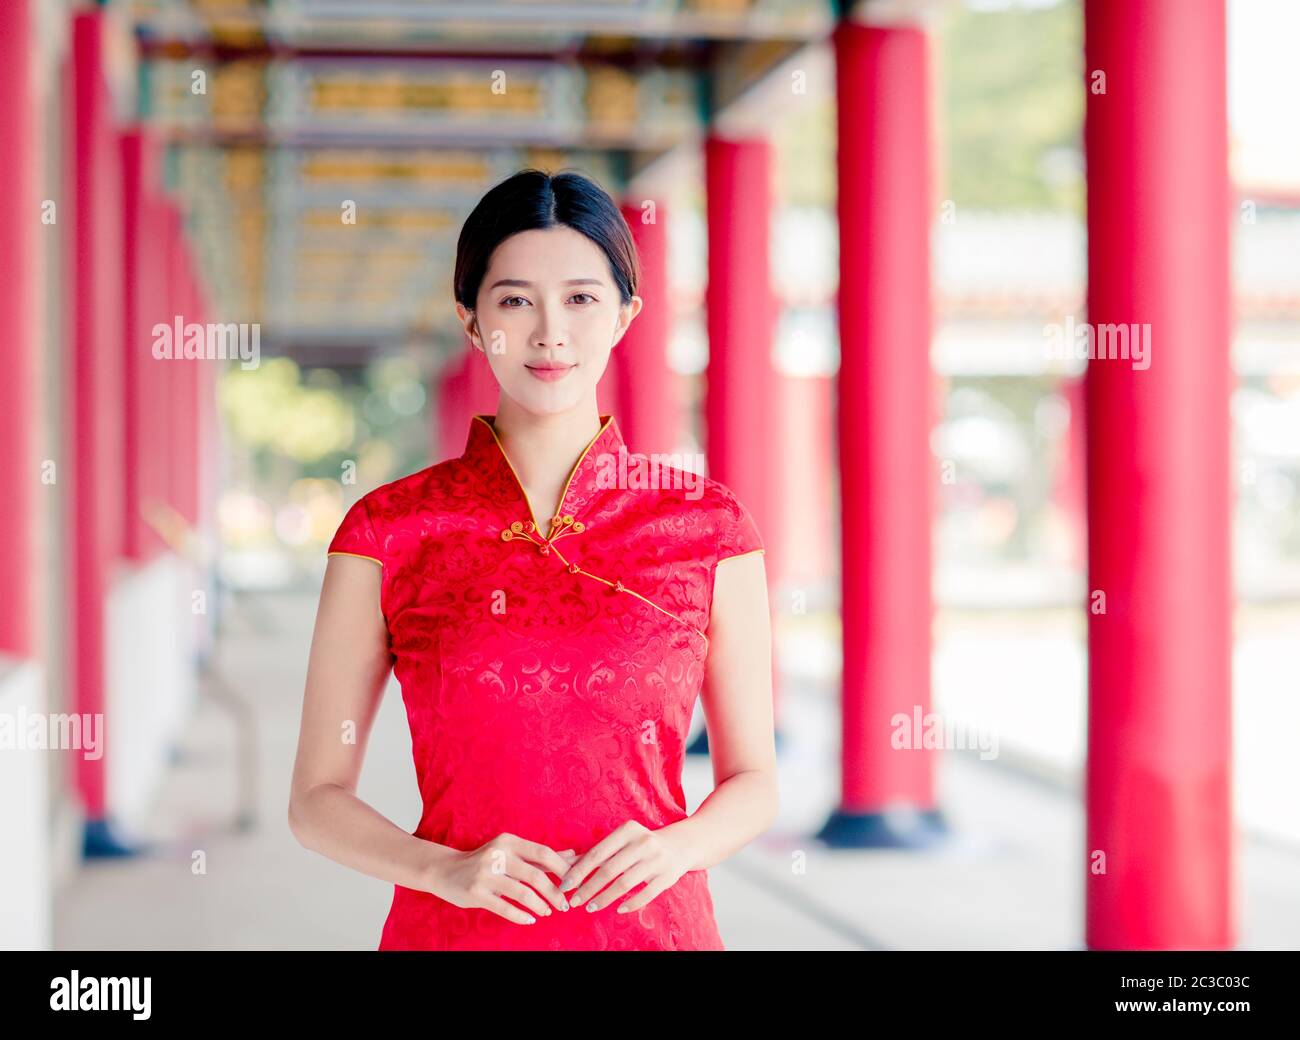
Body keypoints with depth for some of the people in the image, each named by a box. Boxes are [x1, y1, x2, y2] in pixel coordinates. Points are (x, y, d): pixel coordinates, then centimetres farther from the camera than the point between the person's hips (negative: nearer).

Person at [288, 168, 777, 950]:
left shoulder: (709, 527, -1)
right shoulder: (390, 532, -3)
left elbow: (753, 782, 6)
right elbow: (318, 798, 0)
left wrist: (677, 846, -13)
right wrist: (444, 869, -15)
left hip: (651, 922, 1)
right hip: (453, 930, 0)